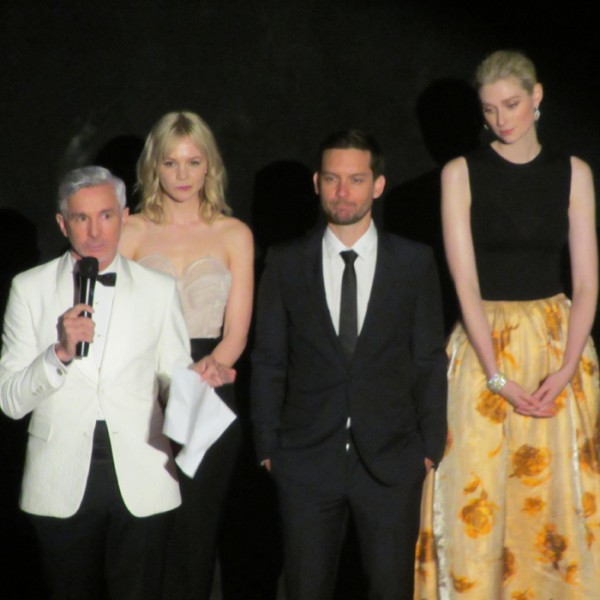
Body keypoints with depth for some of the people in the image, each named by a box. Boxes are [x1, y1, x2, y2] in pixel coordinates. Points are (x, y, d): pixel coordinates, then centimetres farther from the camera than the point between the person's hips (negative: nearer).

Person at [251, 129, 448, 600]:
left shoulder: (415, 263, 2)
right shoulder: (286, 264, 2)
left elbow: (430, 361, 4)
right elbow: (269, 362, 5)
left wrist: (431, 446, 1)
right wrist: (268, 446, 1)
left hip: (391, 460, 0)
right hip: (307, 459, 0)